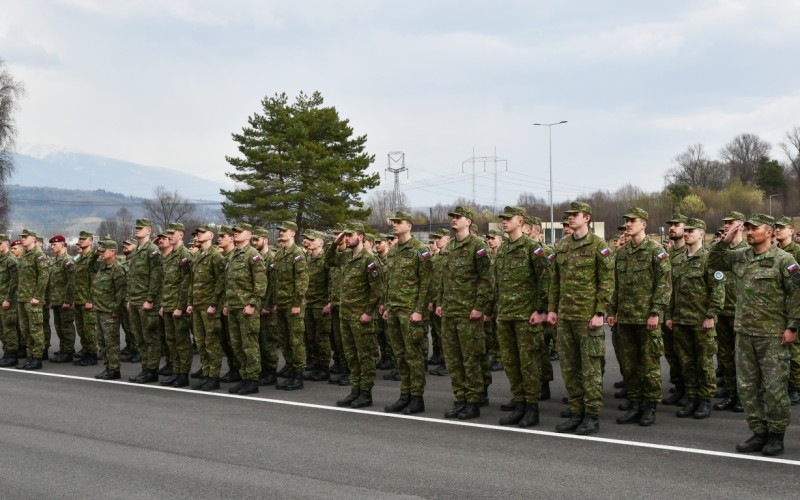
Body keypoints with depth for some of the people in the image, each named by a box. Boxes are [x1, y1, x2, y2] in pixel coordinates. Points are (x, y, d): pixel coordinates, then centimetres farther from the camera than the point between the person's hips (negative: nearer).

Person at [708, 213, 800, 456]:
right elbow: (713, 262, 19)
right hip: (744, 333, 6)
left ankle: (776, 436, 11)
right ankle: (759, 433, 18)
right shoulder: (739, 257, 10)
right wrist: (725, 242, 3)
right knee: (747, 386, 9)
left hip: (773, 336, -6)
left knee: (774, 388, -1)